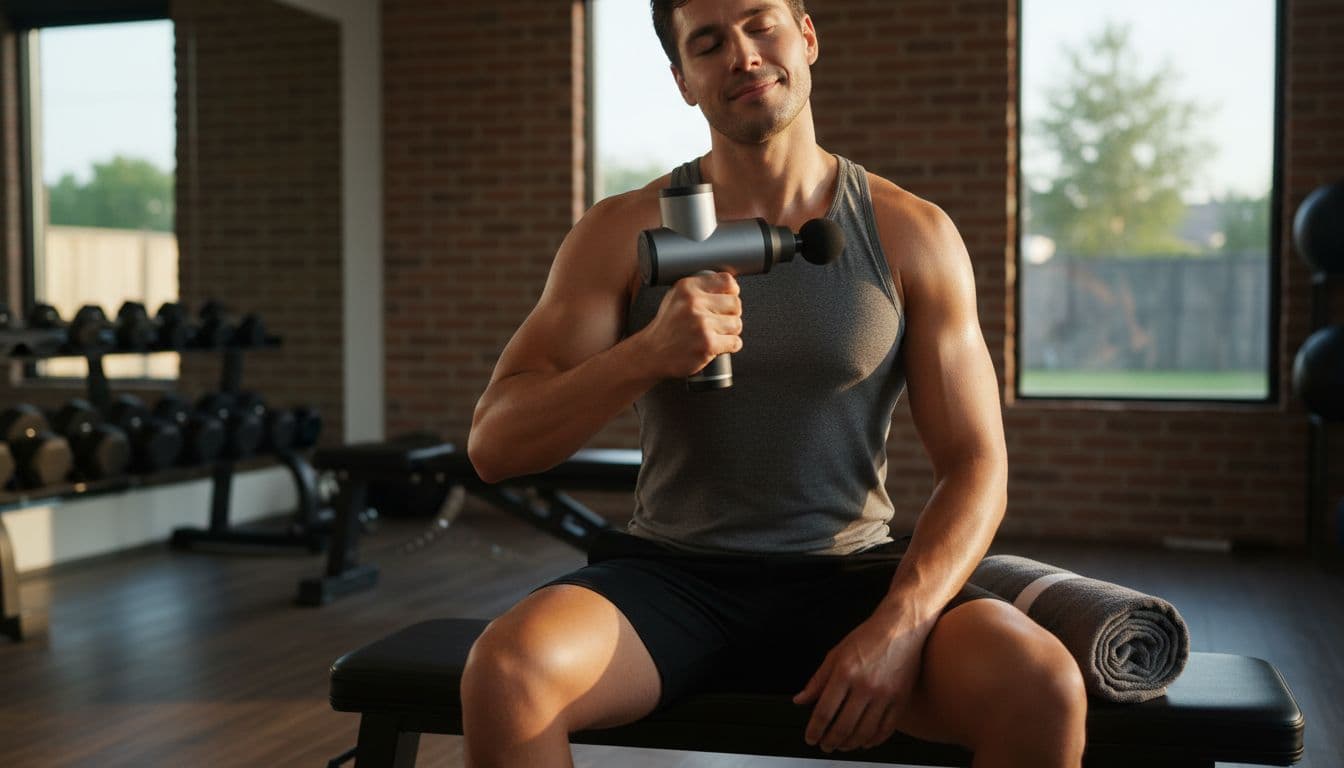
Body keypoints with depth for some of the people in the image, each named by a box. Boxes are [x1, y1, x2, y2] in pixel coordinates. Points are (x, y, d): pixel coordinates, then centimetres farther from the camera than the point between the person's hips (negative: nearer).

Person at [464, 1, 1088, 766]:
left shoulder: (914, 234, 1)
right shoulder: (625, 231, 0)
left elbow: (976, 465, 0)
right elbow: (494, 445, -5)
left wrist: (900, 626, -18)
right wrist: (647, 354, -23)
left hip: (850, 575, 0)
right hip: (672, 575, 0)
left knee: (1044, 688, -27)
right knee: (506, 669, -29)